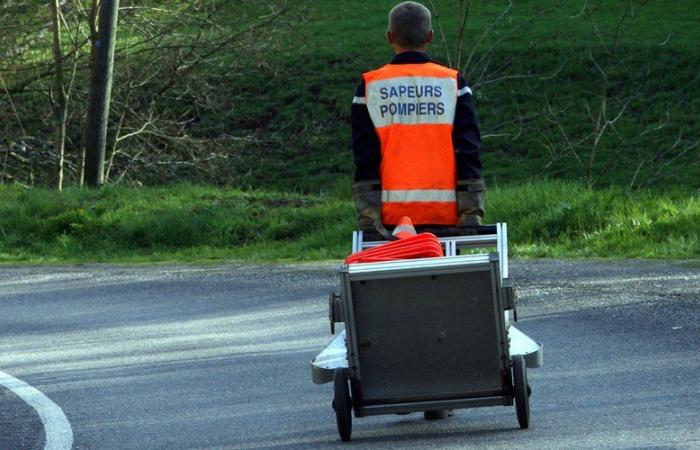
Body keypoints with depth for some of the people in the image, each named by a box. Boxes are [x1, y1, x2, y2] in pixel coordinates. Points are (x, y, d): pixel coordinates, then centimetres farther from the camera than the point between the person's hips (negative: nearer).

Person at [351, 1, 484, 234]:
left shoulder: (370, 86, 3)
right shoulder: (452, 83, 3)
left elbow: (364, 157, 1)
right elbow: (468, 152, 0)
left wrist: (367, 215, 1)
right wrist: (472, 213, 1)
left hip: (392, 215, 0)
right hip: (444, 213, 0)